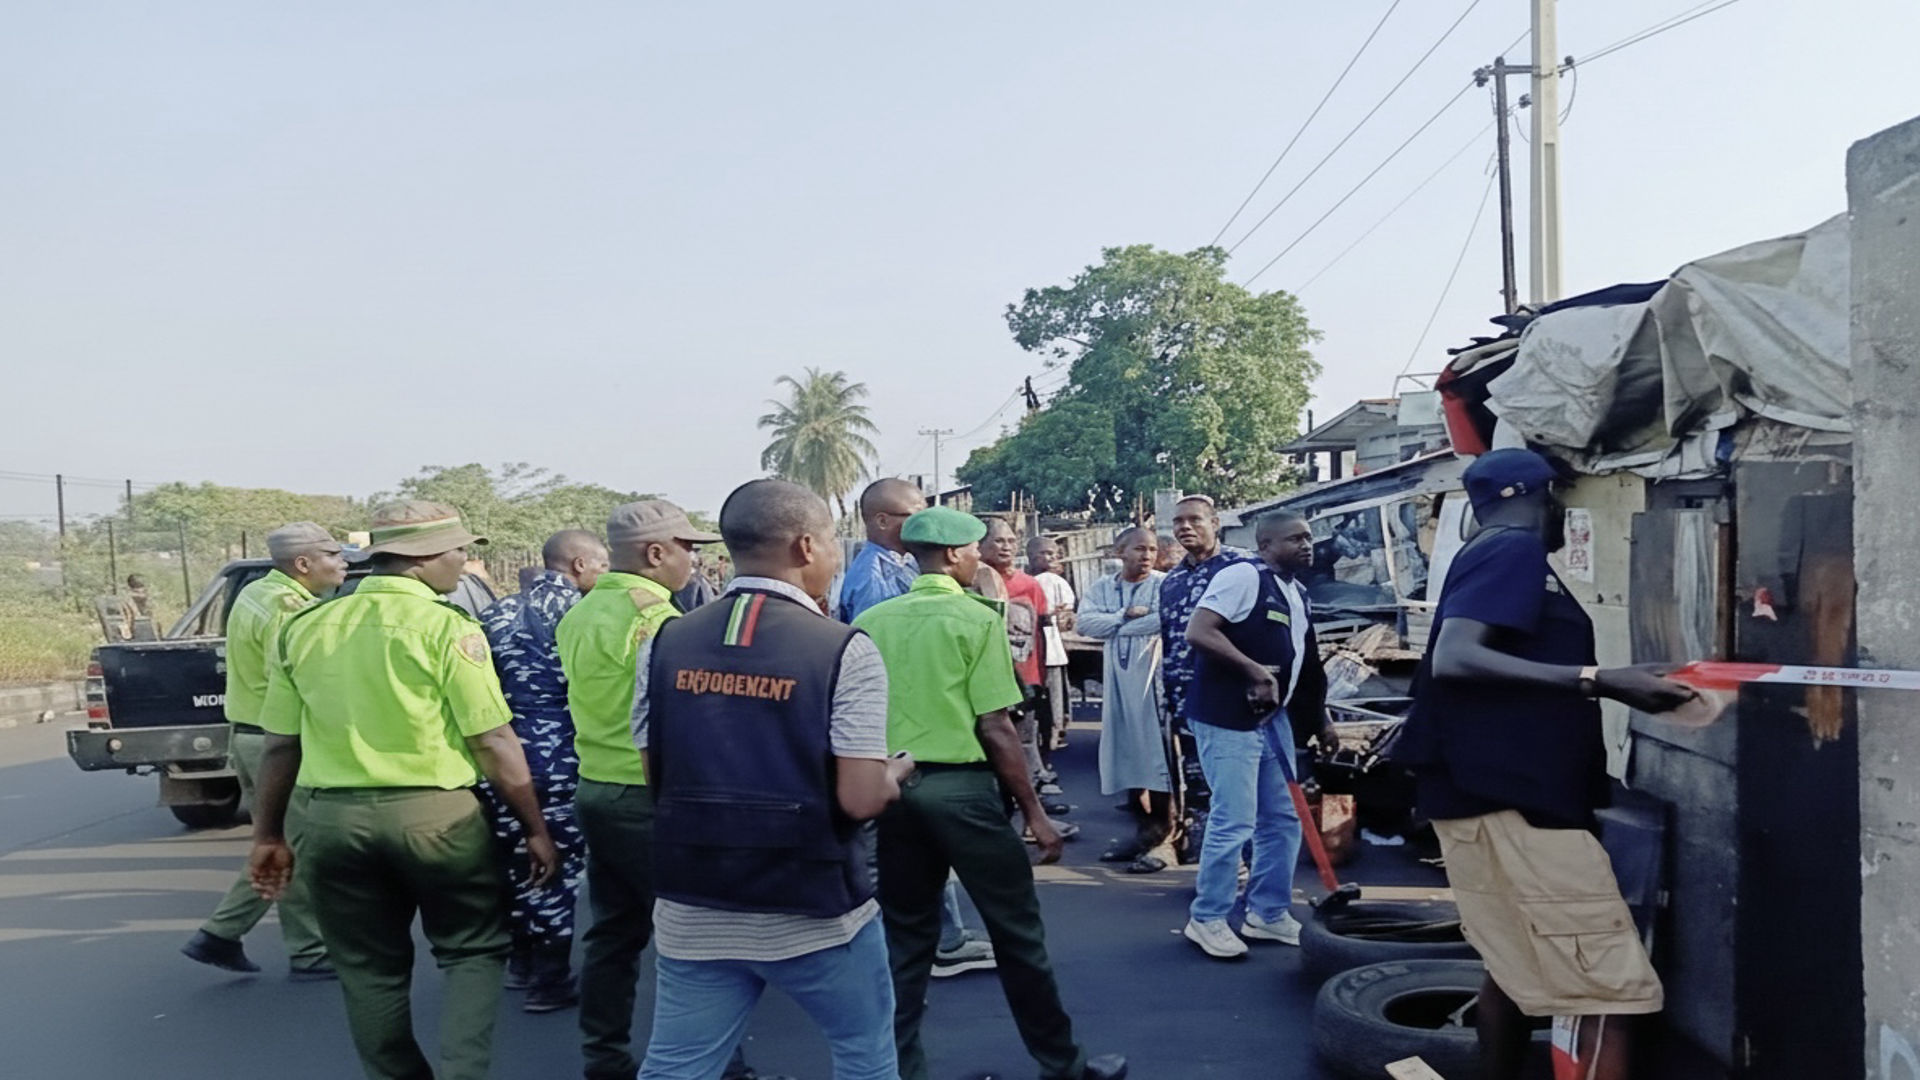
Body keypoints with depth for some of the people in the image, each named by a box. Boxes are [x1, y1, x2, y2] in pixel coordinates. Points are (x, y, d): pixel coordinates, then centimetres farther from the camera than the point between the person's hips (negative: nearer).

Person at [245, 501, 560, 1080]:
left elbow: (279, 745, 9)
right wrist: (536, 828, -2)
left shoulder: (305, 627, 6)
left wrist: (268, 834, 19)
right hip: (435, 813, -4)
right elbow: (494, 741, -10)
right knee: (474, 950, 13)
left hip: (333, 818, 4)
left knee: (371, 971, 17)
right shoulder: (447, 627, -9)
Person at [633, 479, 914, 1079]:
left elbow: (657, 780, 7)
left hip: (692, 913, 4)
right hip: (815, 912, -3)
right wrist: (897, 771, 5)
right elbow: (861, 800, -16)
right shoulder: (844, 650, -14)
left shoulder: (664, 644, 0)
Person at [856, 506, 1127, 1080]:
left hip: (894, 787, 5)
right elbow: (995, 728, -11)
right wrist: (1034, 812, -5)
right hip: (960, 786, -5)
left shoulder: (871, 622, 5)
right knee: (1017, 930, 9)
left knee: (906, 936, 14)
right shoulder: (977, 618, -8)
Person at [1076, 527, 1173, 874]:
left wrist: (1115, 626, -11)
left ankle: (1159, 834, -1)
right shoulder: (1102, 588, 9)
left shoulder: (1164, 584, -5)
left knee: (1157, 755, -7)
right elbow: (1086, 622, -5)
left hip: (1154, 679, -5)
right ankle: (1142, 828, 23)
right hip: (1117, 681, 5)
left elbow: (1164, 619, -23)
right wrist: (1126, 616, -16)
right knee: (1126, 755, 11)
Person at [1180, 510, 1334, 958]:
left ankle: (1268, 913, 27)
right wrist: (1254, 669, -24)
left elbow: (1303, 665, 24)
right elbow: (1199, 632, -22)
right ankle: (1207, 919, 7)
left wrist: (1320, 721, 23)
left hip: (1273, 719, 10)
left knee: (1283, 820, 14)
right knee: (1233, 823, -7)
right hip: (1227, 719, -9)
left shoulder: (1298, 595, 16)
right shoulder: (1242, 576, -13)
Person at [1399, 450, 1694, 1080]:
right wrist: (1599, 681, -28)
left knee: (1518, 968, 17)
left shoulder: (1491, 555, 19)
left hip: (1499, 794, 11)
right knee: (1613, 991, -9)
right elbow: (1453, 658, -25)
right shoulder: (1514, 550, -11)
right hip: (1510, 798, -11)